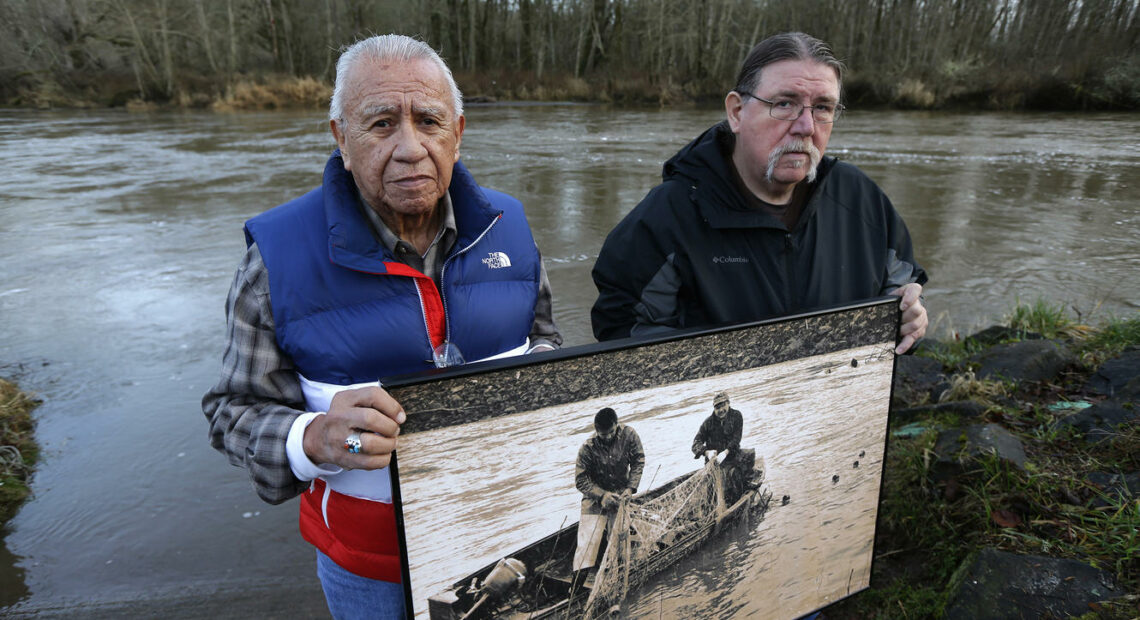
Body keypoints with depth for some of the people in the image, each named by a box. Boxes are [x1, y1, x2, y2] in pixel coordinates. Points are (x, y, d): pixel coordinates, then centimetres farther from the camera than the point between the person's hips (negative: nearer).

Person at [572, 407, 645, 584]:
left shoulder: (629, 435, -13)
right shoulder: (588, 448, -19)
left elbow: (638, 461, -3)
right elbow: (581, 481, -13)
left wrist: (630, 488, -13)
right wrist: (602, 495, -24)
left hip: (620, 494, 2)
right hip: (596, 496, -2)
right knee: (589, 538, -11)